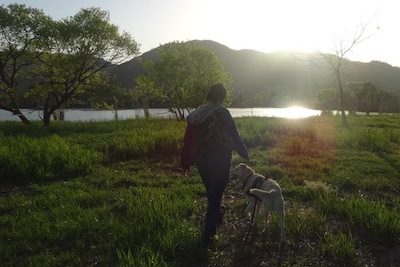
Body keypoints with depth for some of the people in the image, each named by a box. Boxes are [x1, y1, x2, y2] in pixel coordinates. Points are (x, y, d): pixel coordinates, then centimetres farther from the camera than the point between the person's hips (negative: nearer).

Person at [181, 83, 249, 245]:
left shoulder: (194, 115, 3)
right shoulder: (222, 113, -12)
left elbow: (188, 141, 5)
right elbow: (234, 136, -10)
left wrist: (186, 163, 13)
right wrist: (245, 155, 4)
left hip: (202, 161, 5)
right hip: (220, 161, -5)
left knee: (212, 194, 25)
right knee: (215, 196, 3)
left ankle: (217, 215, 48)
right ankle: (208, 234, 5)